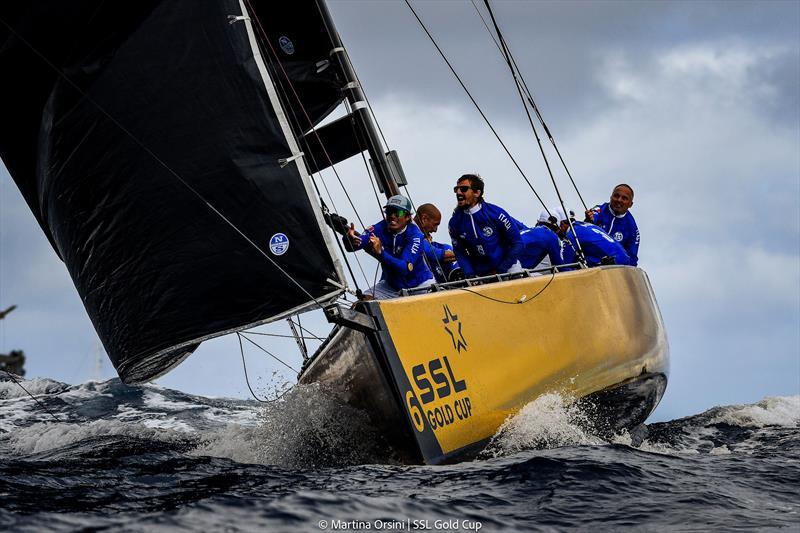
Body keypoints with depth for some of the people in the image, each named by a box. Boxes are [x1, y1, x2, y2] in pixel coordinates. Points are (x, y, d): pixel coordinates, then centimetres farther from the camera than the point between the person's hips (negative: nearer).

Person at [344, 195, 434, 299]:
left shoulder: (415, 235, -23)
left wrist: (380, 253, -50)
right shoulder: (380, 229, -14)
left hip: (419, 284, -3)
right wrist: (348, 239, -52)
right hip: (391, 285, 3)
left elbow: (405, 268, -36)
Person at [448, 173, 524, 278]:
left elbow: (516, 243, -11)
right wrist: (470, 275, -10)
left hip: (508, 267, -2)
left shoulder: (495, 213, -16)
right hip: (481, 273, 3)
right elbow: (460, 252, 4)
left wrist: (500, 270, -12)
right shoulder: (455, 222, -6)